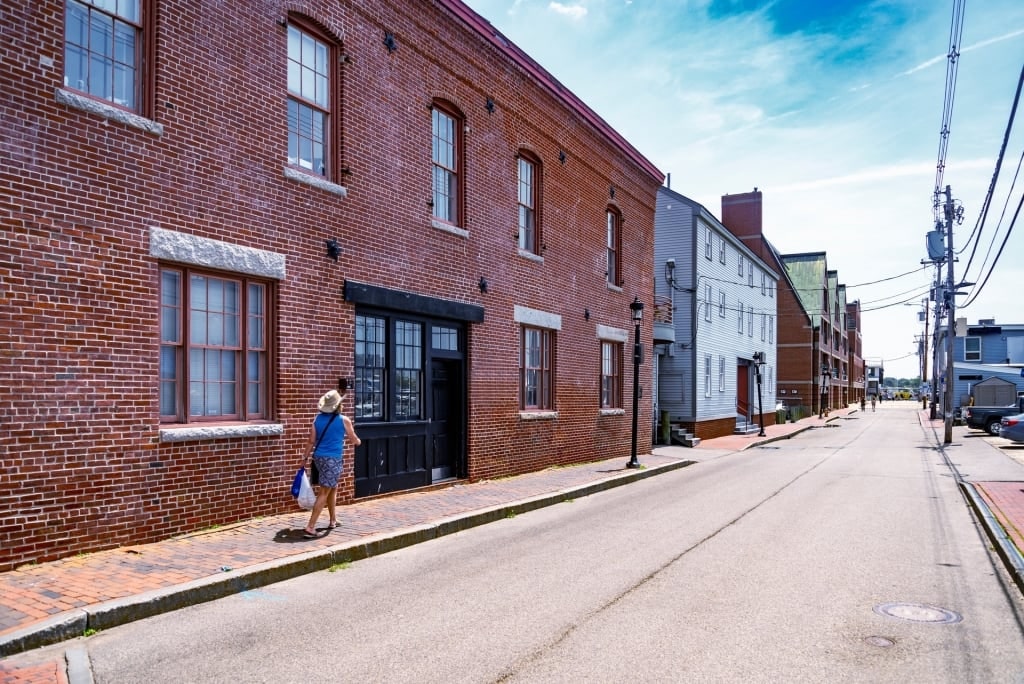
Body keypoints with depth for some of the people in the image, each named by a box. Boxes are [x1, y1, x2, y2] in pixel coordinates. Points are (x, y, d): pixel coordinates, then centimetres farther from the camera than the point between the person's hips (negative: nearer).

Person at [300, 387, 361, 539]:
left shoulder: (318, 418, 4)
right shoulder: (344, 420, -7)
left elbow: (312, 441, 3)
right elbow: (355, 440, 7)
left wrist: (305, 458, 9)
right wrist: (358, 441, 29)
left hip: (319, 457, 6)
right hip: (333, 459, -6)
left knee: (333, 488, 23)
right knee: (323, 494, -5)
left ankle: (333, 520, 34)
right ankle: (310, 528, -10)